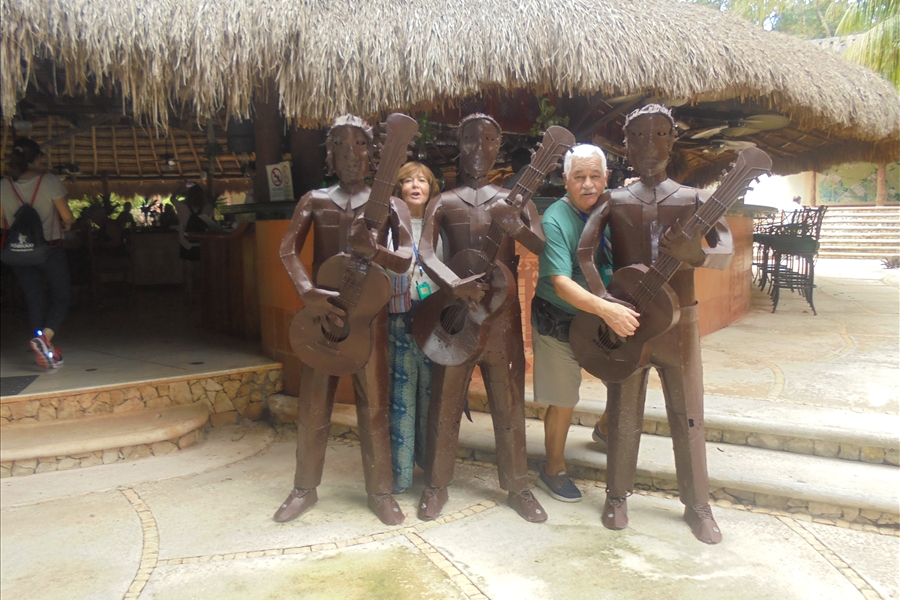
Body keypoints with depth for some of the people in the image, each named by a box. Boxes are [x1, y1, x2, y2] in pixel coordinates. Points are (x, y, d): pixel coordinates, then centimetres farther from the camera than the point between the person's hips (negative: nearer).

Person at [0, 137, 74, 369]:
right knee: (62, 297, 7)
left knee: (34, 301, 13)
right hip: (51, 249, -3)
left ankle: (44, 351, 14)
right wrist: (67, 224, 13)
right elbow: (66, 216, -10)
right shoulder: (50, 181, -13)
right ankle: (45, 337, -18)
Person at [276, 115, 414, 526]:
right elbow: (288, 250, -3)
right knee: (313, 405, 7)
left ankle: (380, 491, 16)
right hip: (321, 309, 1)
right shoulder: (314, 200, 9)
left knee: (373, 405, 3)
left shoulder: (388, 204, 6)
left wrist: (373, 250, -28)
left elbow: (404, 260, -5)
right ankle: (305, 488, 22)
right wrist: (307, 292, -21)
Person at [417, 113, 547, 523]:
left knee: (509, 403, 7)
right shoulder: (442, 203, 7)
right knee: (445, 402, 5)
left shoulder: (514, 200, 9)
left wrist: (516, 227, -27)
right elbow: (425, 253, -9)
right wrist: (454, 284, -29)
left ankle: (518, 486, 21)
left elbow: (545, 247, -6)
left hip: (502, 313, 1)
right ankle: (437, 485, 20)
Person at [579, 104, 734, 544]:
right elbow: (584, 252, -11)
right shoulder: (613, 201, 4)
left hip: (678, 319, 0)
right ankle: (617, 496, 23)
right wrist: (604, 300, -24)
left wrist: (695, 255, -32)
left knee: (688, 414, 6)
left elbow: (726, 252, -10)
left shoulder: (694, 200, 4)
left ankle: (697, 505, 21)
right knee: (624, 412, 8)